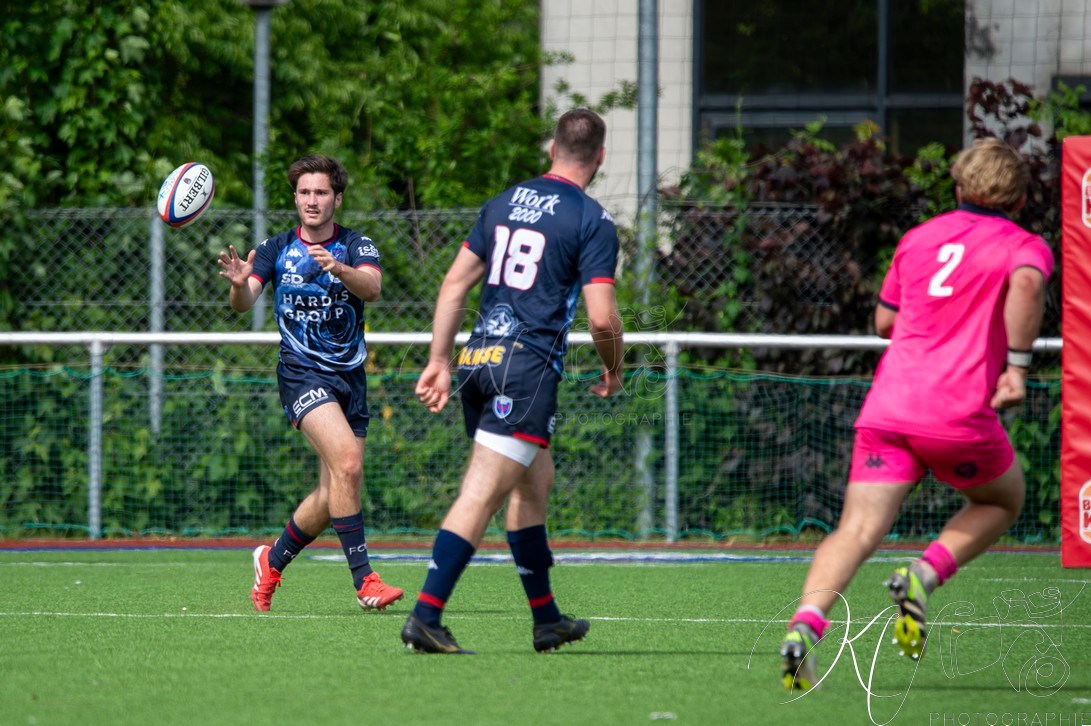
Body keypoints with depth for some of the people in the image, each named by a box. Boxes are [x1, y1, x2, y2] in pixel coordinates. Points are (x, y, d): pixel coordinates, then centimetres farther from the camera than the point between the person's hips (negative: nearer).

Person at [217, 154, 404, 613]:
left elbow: (372, 288, -20)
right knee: (347, 462, -24)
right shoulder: (277, 249, 3)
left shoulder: (357, 247, 0)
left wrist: (339, 269, -40)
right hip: (303, 373, -3)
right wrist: (239, 284, -32)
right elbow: (243, 304, -9)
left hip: (350, 375, 3)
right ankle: (364, 579, -22)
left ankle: (272, 560, 30)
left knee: (333, 494, 5)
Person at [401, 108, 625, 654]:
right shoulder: (592, 221, -5)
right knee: (482, 494, -10)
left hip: (477, 360, 7)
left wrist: (439, 361, 16)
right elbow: (602, 318, -12)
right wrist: (613, 370, 7)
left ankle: (546, 618, 27)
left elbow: (454, 283, 13)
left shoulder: (504, 203, 14)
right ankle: (425, 617, -18)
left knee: (536, 481, 20)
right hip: (527, 365, -7)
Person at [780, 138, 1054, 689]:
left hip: (888, 404, 3)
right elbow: (1026, 283, -18)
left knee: (857, 531, -6)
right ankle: (924, 576, -1)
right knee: (1002, 501, 23)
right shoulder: (1023, 245, 7)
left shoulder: (920, 237, 22)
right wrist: (1016, 364, -17)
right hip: (959, 413, -3)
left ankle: (806, 624, -31)